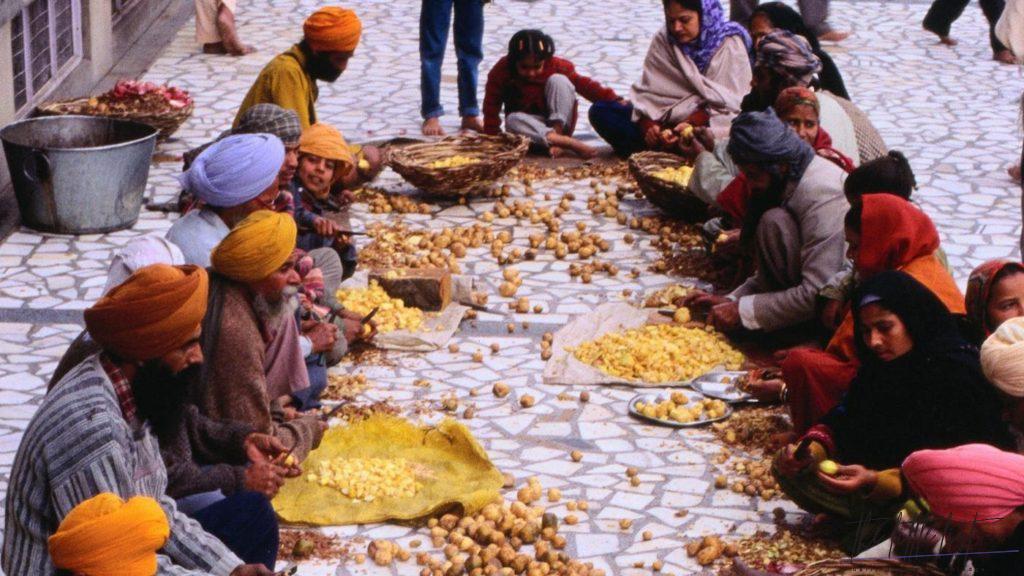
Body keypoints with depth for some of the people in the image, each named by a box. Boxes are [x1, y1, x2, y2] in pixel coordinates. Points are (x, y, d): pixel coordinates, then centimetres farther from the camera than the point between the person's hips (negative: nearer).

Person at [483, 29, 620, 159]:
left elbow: (584, 84, -16)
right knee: (513, 120, -36)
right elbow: (491, 107, -13)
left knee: (558, 80, -22)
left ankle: (557, 133, -29)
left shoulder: (556, 66, -13)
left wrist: (612, 99, -27)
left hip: (557, 121, 0)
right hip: (528, 124, 0)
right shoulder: (501, 71, -15)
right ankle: (568, 143, -45)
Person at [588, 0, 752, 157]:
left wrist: (690, 125, -28)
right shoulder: (663, 41, 5)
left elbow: (727, 101, -13)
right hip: (665, 119, 4)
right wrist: (648, 127, -20)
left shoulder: (730, 44, -6)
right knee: (601, 110, -13)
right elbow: (647, 92, 0)